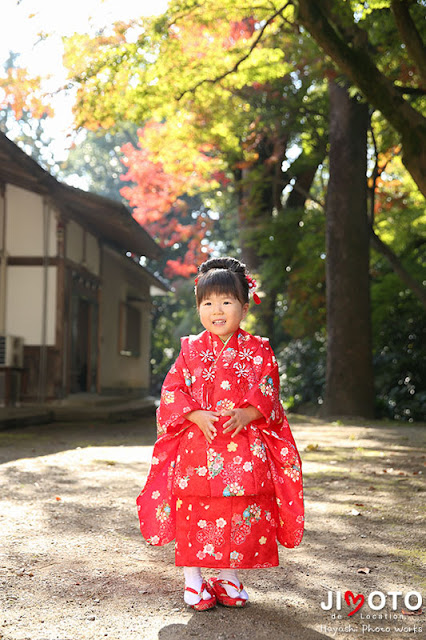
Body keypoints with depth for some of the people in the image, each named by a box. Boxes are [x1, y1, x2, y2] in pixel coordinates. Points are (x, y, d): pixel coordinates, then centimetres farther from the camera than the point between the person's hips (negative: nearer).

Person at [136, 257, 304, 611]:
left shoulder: (258, 351, 4)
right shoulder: (191, 350, 6)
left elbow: (268, 393, 1)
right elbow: (172, 391, 2)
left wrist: (245, 414, -17)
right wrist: (196, 415, -14)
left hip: (245, 450, 0)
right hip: (197, 448, 0)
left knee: (241, 516, 3)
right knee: (195, 515, 0)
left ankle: (230, 577, 21)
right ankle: (193, 579, 15)